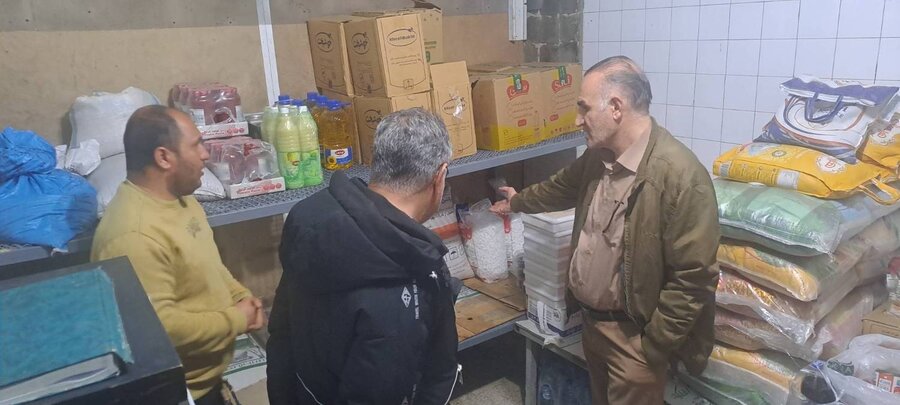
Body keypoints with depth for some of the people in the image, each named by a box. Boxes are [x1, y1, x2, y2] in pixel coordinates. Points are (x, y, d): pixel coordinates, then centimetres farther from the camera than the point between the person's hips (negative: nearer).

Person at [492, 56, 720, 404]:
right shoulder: (598, 155, -1)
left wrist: (652, 349, -19)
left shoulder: (680, 174, -26)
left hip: (632, 334, -7)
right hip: (591, 320, 8)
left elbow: (693, 279, -24)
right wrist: (519, 201, 37)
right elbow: (563, 186, 22)